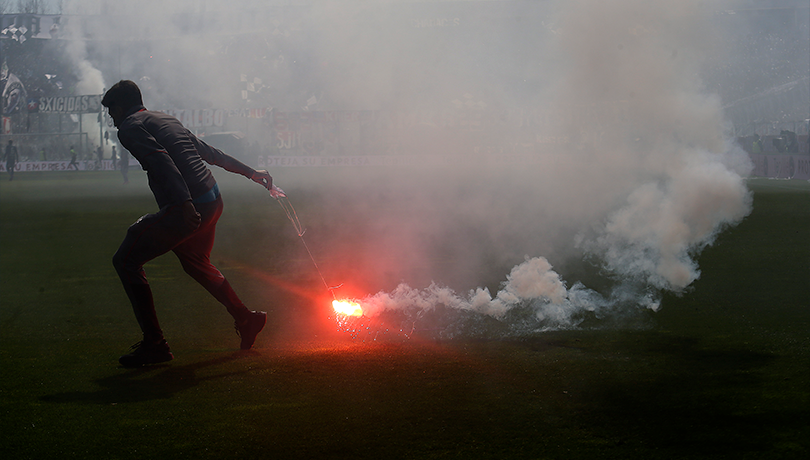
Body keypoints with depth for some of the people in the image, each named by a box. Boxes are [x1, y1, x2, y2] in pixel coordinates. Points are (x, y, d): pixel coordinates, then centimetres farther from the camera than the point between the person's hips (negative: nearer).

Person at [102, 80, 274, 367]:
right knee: (195, 263, 33)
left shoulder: (130, 127, -2)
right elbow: (210, 152, 27)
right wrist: (251, 173, 32)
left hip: (185, 210, -9)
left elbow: (161, 160, -20)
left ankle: (154, 344, -3)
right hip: (213, 201, 9)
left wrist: (184, 203, -30)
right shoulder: (167, 119, 24)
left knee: (126, 260, 1)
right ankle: (246, 319, 38)